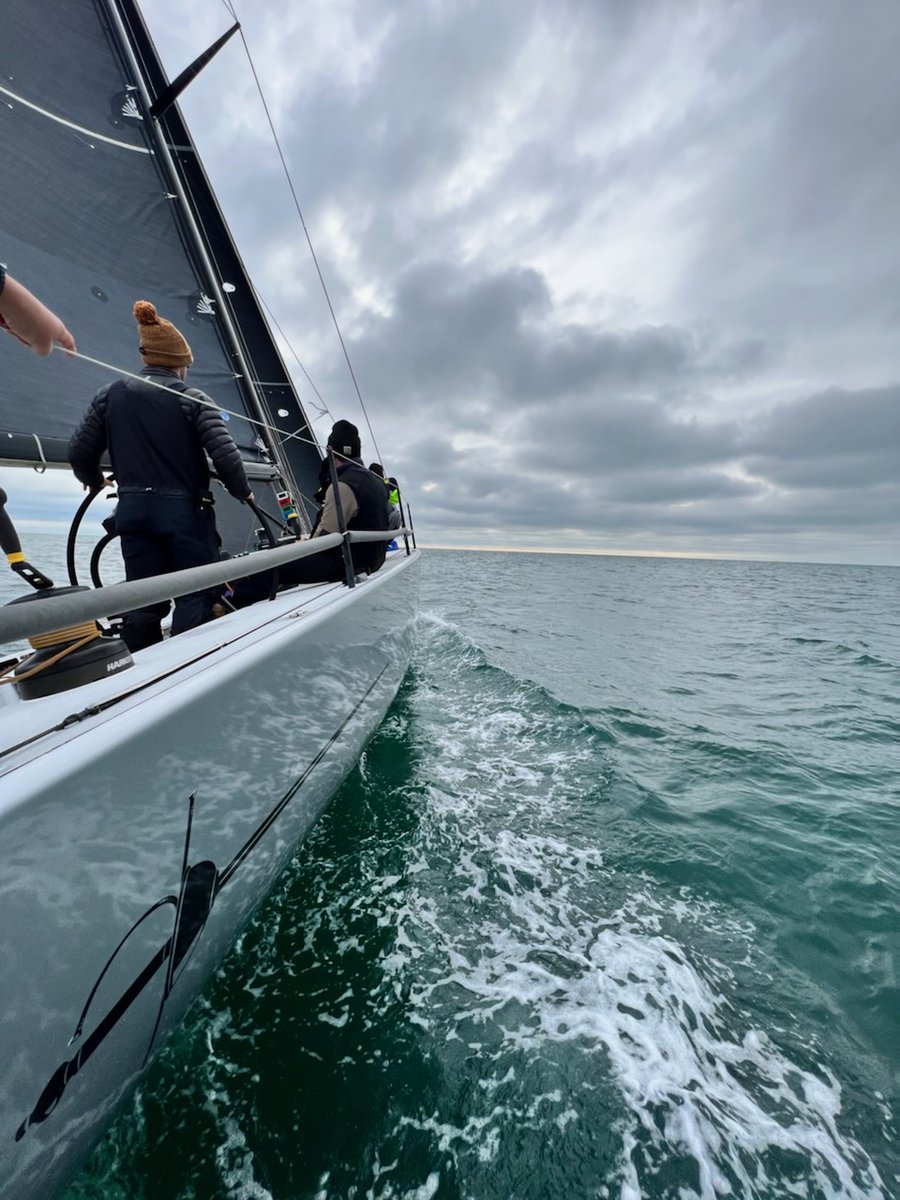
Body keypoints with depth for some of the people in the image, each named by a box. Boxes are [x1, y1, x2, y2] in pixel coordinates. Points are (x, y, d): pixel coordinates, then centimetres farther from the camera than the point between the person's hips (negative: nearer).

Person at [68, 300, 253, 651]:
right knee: (195, 594, 4)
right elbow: (225, 454, -16)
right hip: (185, 509, -5)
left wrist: (94, 481, 29)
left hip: (132, 509, 5)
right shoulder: (191, 399, -6)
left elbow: (79, 453, 9)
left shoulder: (109, 395, 9)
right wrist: (242, 491, 1)